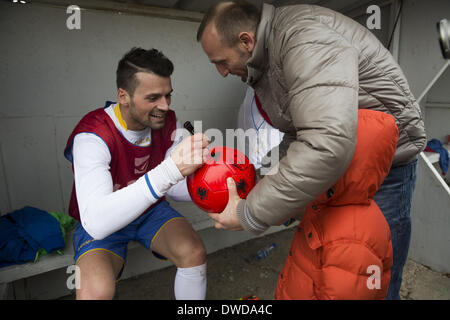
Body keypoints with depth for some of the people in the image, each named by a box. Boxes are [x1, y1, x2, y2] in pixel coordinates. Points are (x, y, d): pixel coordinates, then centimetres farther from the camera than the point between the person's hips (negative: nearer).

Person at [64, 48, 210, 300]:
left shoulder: (168, 122, -11)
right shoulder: (92, 136, -29)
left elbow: (174, 187, -6)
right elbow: (96, 221, -43)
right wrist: (170, 170, -53)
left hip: (151, 210, 4)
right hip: (102, 223, -3)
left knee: (194, 253, -20)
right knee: (97, 291, -29)